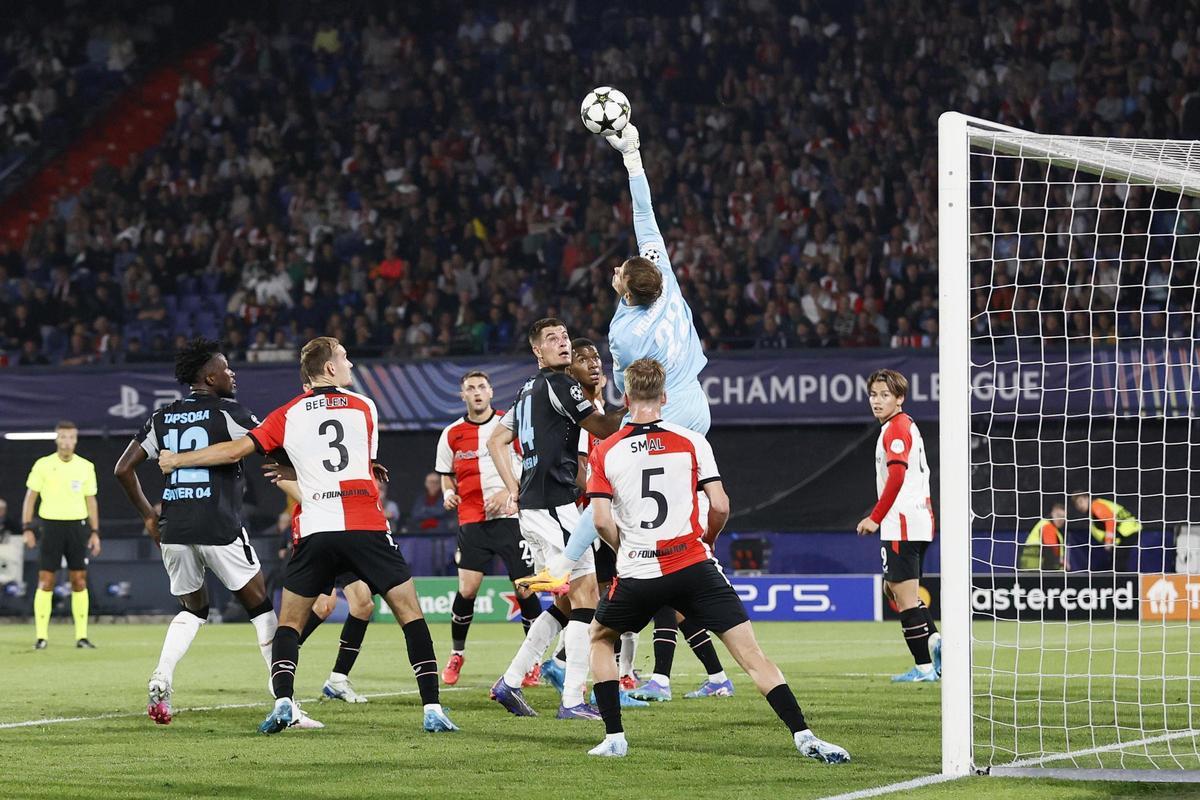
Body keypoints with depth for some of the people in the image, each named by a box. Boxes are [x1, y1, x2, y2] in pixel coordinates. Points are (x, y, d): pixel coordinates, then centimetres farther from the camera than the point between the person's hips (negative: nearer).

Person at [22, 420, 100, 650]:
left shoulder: (86, 467, 7)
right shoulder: (43, 465, 0)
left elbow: (91, 501, 12)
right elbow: (30, 497, 3)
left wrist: (95, 532, 6)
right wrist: (27, 528, -5)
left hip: (77, 526, 2)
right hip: (50, 525, -2)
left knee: (79, 581, 0)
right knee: (45, 581, -4)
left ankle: (81, 636, 4)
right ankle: (41, 636, -1)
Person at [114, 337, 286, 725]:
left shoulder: (163, 418, 13)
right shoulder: (228, 412, -3)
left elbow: (123, 469, 14)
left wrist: (148, 515, 23)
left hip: (174, 532, 5)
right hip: (220, 530, -5)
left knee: (193, 609, 23)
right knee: (261, 608, 7)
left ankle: (161, 680, -1)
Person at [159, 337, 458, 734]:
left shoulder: (289, 415, 10)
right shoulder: (365, 407, 12)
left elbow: (236, 450, 7)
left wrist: (178, 459, 21)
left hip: (316, 532, 1)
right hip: (367, 528, -1)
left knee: (289, 621, 14)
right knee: (410, 613, 5)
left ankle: (282, 703, -6)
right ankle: (432, 710, -5)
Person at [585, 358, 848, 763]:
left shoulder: (605, 452, 3)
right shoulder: (691, 442, 2)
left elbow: (602, 520, -3)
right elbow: (720, 506, -2)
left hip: (637, 574, 1)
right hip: (693, 567, 0)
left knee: (599, 638, 27)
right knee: (751, 653, -2)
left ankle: (614, 737, 19)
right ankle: (803, 735, -15)